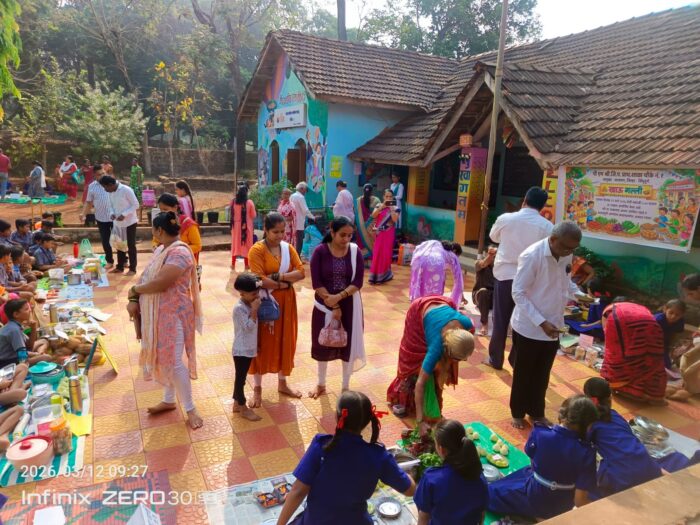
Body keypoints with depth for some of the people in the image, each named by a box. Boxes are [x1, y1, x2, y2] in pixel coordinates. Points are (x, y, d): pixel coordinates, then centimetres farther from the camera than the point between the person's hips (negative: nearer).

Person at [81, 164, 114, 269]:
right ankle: (109, 261, 25)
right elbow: (88, 202, 9)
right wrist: (83, 214, -4)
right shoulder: (91, 186, 2)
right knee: (105, 241, 9)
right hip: (101, 218, 2)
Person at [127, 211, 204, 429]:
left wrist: (134, 290, -11)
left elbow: (159, 283, -28)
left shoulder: (179, 253, -22)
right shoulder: (162, 249, 10)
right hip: (159, 313, 9)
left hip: (173, 314, -9)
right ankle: (169, 401, 34)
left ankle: (190, 409, 9)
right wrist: (134, 300, -5)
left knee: (173, 361, -5)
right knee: (164, 358, 18)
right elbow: (147, 277, 9)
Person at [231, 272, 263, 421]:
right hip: (241, 350, -9)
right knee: (241, 378, 4)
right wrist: (254, 310, -25)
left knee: (241, 378, 18)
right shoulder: (239, 308, -21)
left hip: (249, 348, 9)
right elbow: (249, 327, -25)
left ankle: (236, 404, 30)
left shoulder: (250, 304, 6)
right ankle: (243, 408, 14)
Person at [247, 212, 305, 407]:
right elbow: (260, 280, -22)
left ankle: (282, 384, 32)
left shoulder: (288, 248, 3)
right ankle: (257, 389, 20)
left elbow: (301, 272, -6)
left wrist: (278, 276, -18)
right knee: (263, 344, 5)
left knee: (285, 342, 14)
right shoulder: (257, 250, -14)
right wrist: (285, 283, -15)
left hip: (286, 302, 5)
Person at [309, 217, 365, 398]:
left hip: (349, 305, 1)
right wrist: (332, 306, -16)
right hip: (325, 305, -1)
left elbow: (358, 282, -9)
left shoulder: (355, 252, -5)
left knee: (349, 343, 8)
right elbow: (316, 283, -13)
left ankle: (346, 387, 27)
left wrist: (339, 297, -23)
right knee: (323, 343, 11)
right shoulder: (320, 252, -10)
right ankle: (321, 385, 33)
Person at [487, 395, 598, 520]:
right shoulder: (586, 452, -25)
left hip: (534, 499, 0)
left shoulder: (540, 433, -24)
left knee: (492, 492, 24)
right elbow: (580, 500, -20)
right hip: (563, 506, 0)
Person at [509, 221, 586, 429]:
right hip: (529, 328, -6)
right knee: (523, 373, 13)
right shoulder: (532, 256, -23)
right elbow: (518, 293, -22)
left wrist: (578, 294, -4)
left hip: (553, 327, 6)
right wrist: (541, 322, -26)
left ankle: (537, 412, 39)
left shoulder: (566, 256, -2)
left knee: (542, 374, 20)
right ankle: (517, 412, 33)